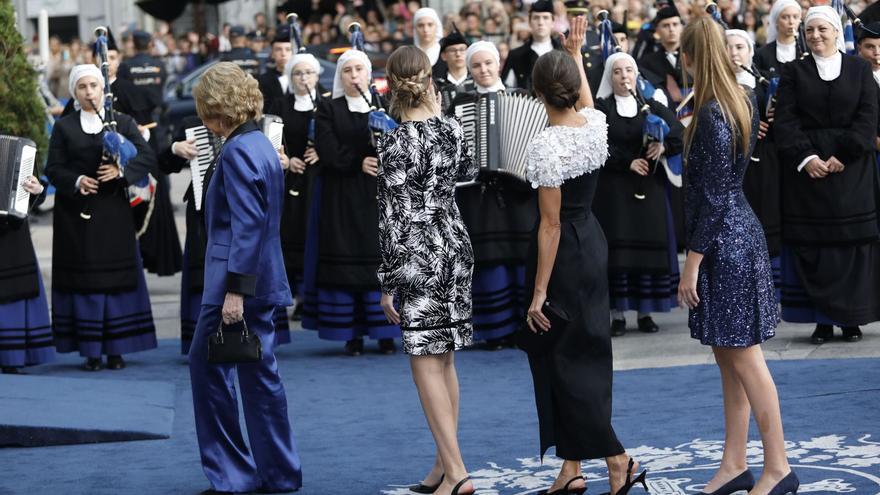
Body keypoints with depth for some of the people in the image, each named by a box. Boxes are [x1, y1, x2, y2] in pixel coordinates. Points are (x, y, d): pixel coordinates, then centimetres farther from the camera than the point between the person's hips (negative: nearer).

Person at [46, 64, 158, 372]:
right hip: (76, 213, -1)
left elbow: (147, 156, -1)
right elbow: (53, 168, 1)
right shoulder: (63, 128, 6)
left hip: (113, 211, 1)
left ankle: (115, 349, 9)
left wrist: (122, 171, -17)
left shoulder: (123, 123, 7)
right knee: (83, 280, -1)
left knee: (116, 278, 1)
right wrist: (76, 181, -17)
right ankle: (91, 351, 4)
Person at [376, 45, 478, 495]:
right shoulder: (452, 128, 3)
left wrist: (387, 284, -9)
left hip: (418, 257, -7)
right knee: (445, 360, 14)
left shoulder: (394, 143, -15)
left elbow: (394, 218, -15)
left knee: (426, 365, -3)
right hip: (456, 248, 7)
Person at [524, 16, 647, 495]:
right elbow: (585, 102, 27)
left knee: (563, 360, 0)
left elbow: (551, 224, -19)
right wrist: (576, 53, 38)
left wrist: (539, 291, -15)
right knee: (586, 353, 11)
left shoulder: (546, 144, -20)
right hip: (593, 242, 8)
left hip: (564, 253, -8)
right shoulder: (595, 124, -2)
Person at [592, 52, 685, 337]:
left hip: (649, 187, 2)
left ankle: (645, 311, 4)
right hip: (613, 189, -2)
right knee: (617, 247, -6)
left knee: (648, 246, -1)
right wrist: (628, 162, -16)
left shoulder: (652, 107, 11)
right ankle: (618, 314, -3)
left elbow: (680, 136, 3)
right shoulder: (601, 108, 4)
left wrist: (664, 147, -16)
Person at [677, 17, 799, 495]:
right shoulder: (741, 100, 8)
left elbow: (714, 197, -20)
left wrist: (692, 263, -16)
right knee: (728, 357, 13)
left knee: (743, 358, -2)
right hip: (739, 234, 10)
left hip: (724, 242, -10)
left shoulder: (712, 114, -19)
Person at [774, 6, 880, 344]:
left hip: (852, 168, 0)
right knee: (812, 244, -1)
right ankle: (822, 319, 3)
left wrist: (842, 156, -14)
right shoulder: (794, 71, 7)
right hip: (807, 168, 0)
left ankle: (852, 317, 7)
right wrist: (805, 157, -15)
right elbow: (785, 120, -2)